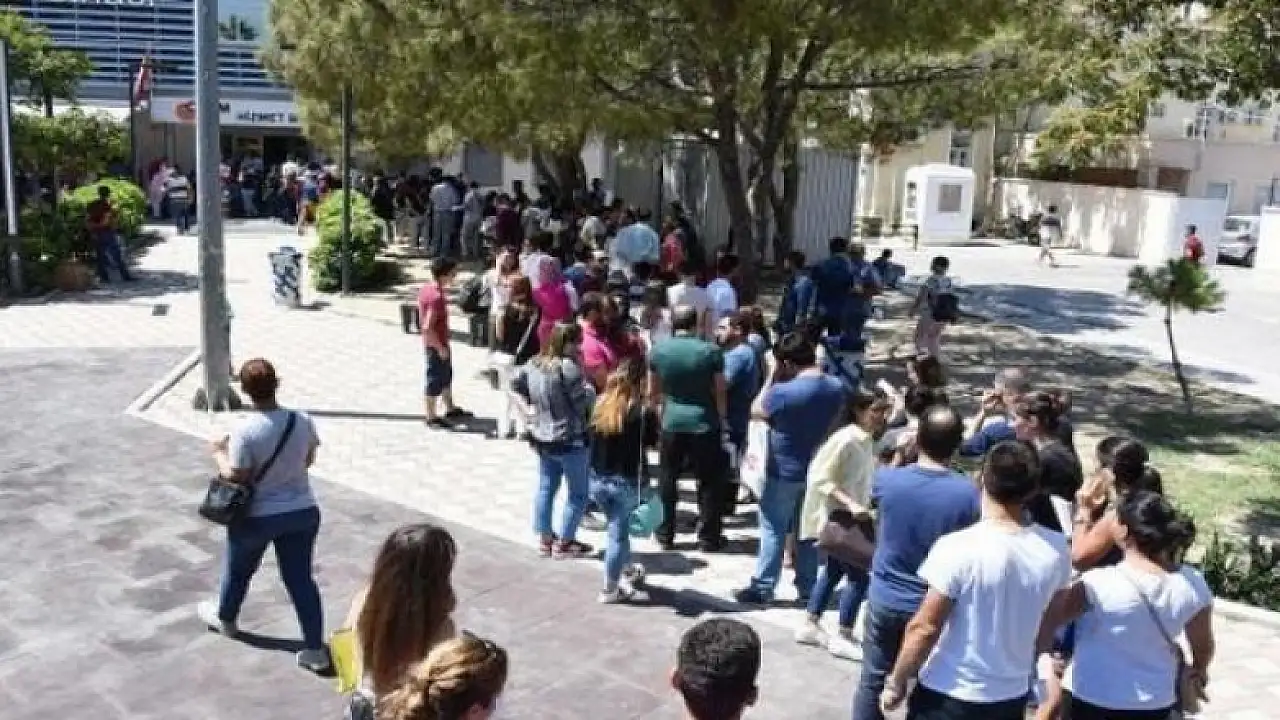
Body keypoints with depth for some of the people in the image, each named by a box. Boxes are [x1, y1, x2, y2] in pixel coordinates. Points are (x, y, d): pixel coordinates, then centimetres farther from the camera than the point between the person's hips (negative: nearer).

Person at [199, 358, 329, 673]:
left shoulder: (245, 430, -23)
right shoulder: (303, 421, -10)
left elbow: (238, 478, -17)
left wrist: (219, 454, -1)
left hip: (257, 517, -3)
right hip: (303, 511, 3)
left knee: (237, 570, 25)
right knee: (301, 578, 10)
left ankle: (225, 618, 52)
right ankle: (315, 649, 11)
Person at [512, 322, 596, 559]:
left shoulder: (534, 364, 2)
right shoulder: (568, 367, -23)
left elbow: (516, 384, 13)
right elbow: (586, 399, -22)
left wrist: (530, 404, 13)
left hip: (542, 438, 8)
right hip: (570, 441, -8)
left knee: (545, 488, 18)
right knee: (578, 493, 7)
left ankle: (544, 539, 26)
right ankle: (564, 543, 12)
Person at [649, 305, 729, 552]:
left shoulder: (658, 350, -3)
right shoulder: (711, 351, -9)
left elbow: (652, 392, 6)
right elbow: (720, 393, -5)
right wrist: (722, 419, 9)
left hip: (671, 423, 2)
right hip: (705, 424, -2)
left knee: (669, 479, 15)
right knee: (709, 482, 9)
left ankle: (666, 534, 22)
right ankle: (708, 538, 13)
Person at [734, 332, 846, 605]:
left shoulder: (783, 392, -24)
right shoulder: (837, 388, -5)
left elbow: (757, 411, -7)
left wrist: (773, 379, -5)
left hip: (784, 472, -5)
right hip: (818, 469, 6)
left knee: (773, 530, 5)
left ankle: (762, 589, 11)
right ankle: (807, 587, 25)